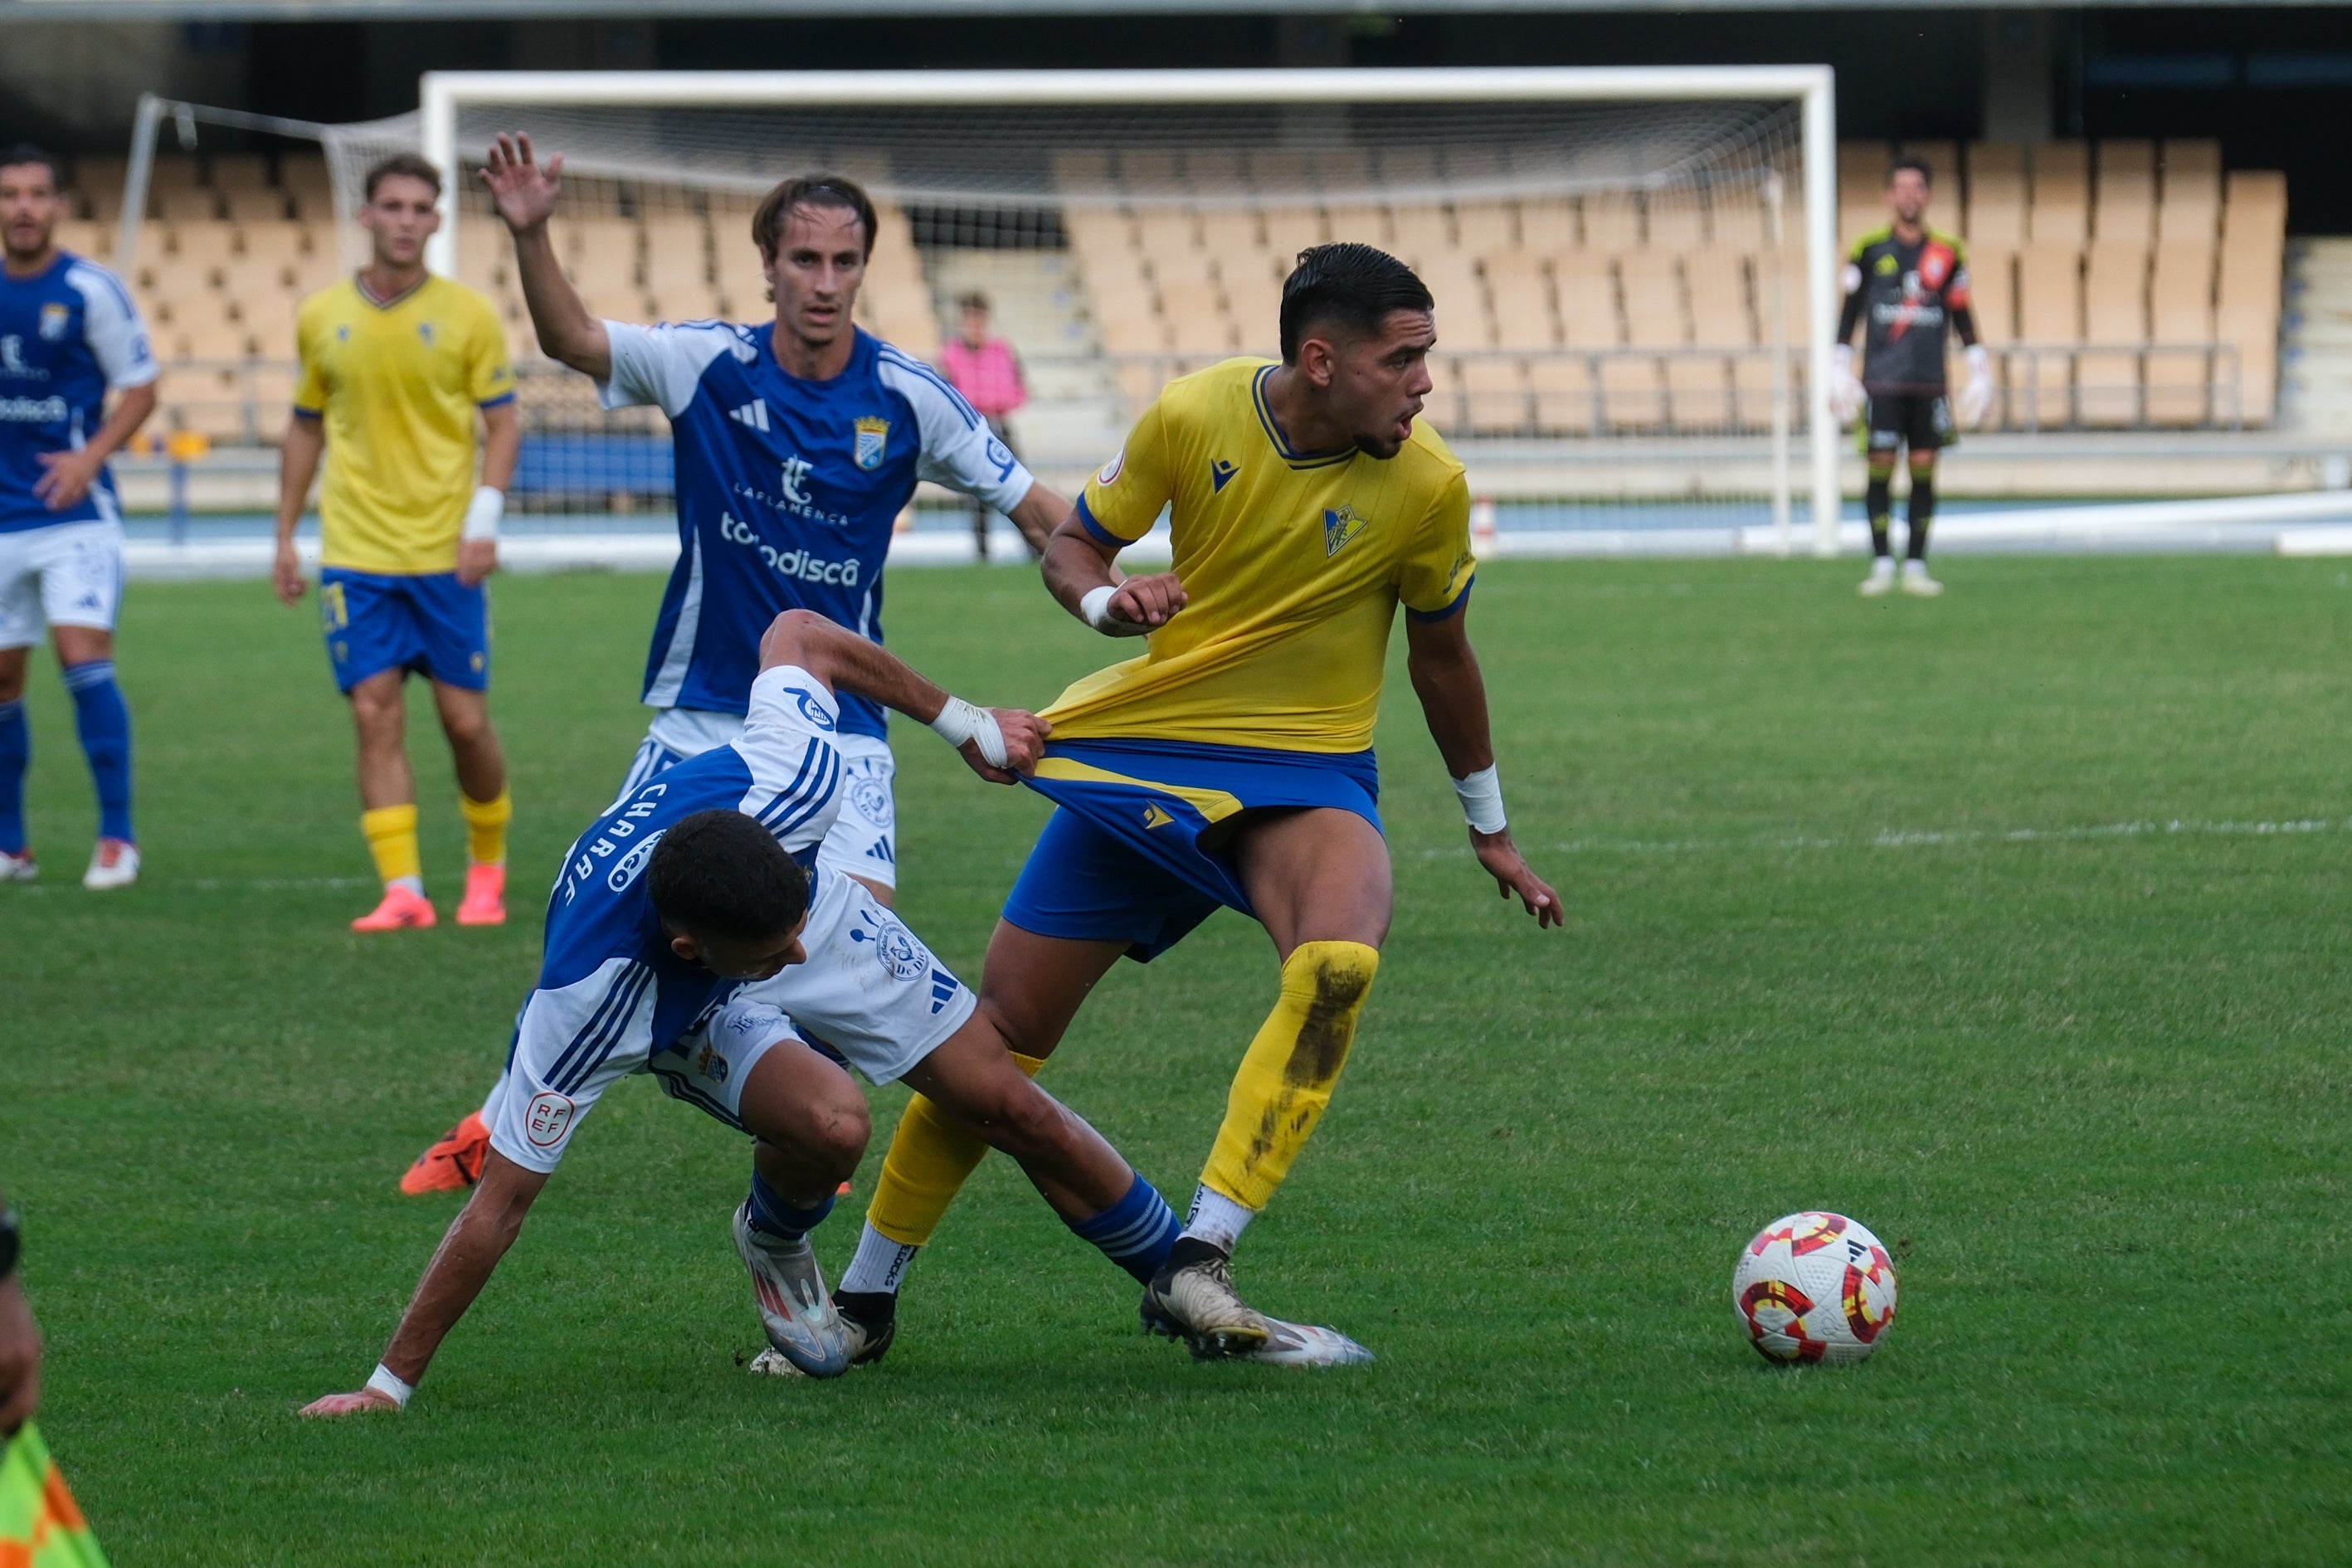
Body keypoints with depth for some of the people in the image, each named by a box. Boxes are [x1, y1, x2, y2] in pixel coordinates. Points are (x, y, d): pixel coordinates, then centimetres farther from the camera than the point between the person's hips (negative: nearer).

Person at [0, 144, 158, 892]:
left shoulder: (91, 290, -6)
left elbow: (140, 389, -2)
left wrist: (91, 456, -15)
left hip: (76, 513, -4)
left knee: (84, 655, -16)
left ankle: (117, 837, -10)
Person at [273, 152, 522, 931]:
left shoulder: (467, 314, -1)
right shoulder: (322, 319, 5)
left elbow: (503, 423, 1)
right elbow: (306, 428, 15)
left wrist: (485, 519, -12)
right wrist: (285, 537, 12)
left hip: (446, 554, -1)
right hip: (354, 553, 1)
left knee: (465, 719, 1)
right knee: (376, 717, -7)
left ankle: (487, 866, 23)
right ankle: (402, 890, -8)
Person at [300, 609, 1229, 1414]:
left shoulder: (786, 776, -40)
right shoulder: (587, 994, -45)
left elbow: (797, 633, -16)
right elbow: (502, 1198, -39)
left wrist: (965, 723, -5)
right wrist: (389, 1389, -37)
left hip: (836, 920, 3)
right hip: (694, 1020, -3)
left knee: (1008, 1105, 2)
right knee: (829, 1123, -32)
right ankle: (774, 1249, 3)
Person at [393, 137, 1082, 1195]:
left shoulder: (907, 397, -6)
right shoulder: (710, 366, -7)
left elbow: (1030, 501, 1)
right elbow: (571, 340, -17)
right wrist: (529, 237, -35)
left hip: (838, 723, 0)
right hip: (703, 717, 0)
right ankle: (500, 1122, 16)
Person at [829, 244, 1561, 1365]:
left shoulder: (1426, 484, -10)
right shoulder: (1192, 418, -11)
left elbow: (1439, 653, 7)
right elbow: (1072, 544, 4)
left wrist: (1489, 830, 16)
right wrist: (1106, 599, -20)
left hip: (1307, 770, -1)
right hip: (1142, 750, 1)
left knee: (1337, 967, -34)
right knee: (1001, 1028, 2)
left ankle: (1196, 1267, -32)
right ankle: (864, 1294, 22)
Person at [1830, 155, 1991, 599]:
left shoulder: (1947, 253, 7)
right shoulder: (1870, 250, 3)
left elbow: (1961, 315, 13)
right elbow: (1850, 312, 7)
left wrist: (1978, 368, 10)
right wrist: (1839, 368, 2)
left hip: (1929, 383, 2)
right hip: (1882, 380, -2)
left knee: (1924, 471, 0)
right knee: (1880, 468, -5)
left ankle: (1915, 566, 6)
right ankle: (1881, 565, 0)